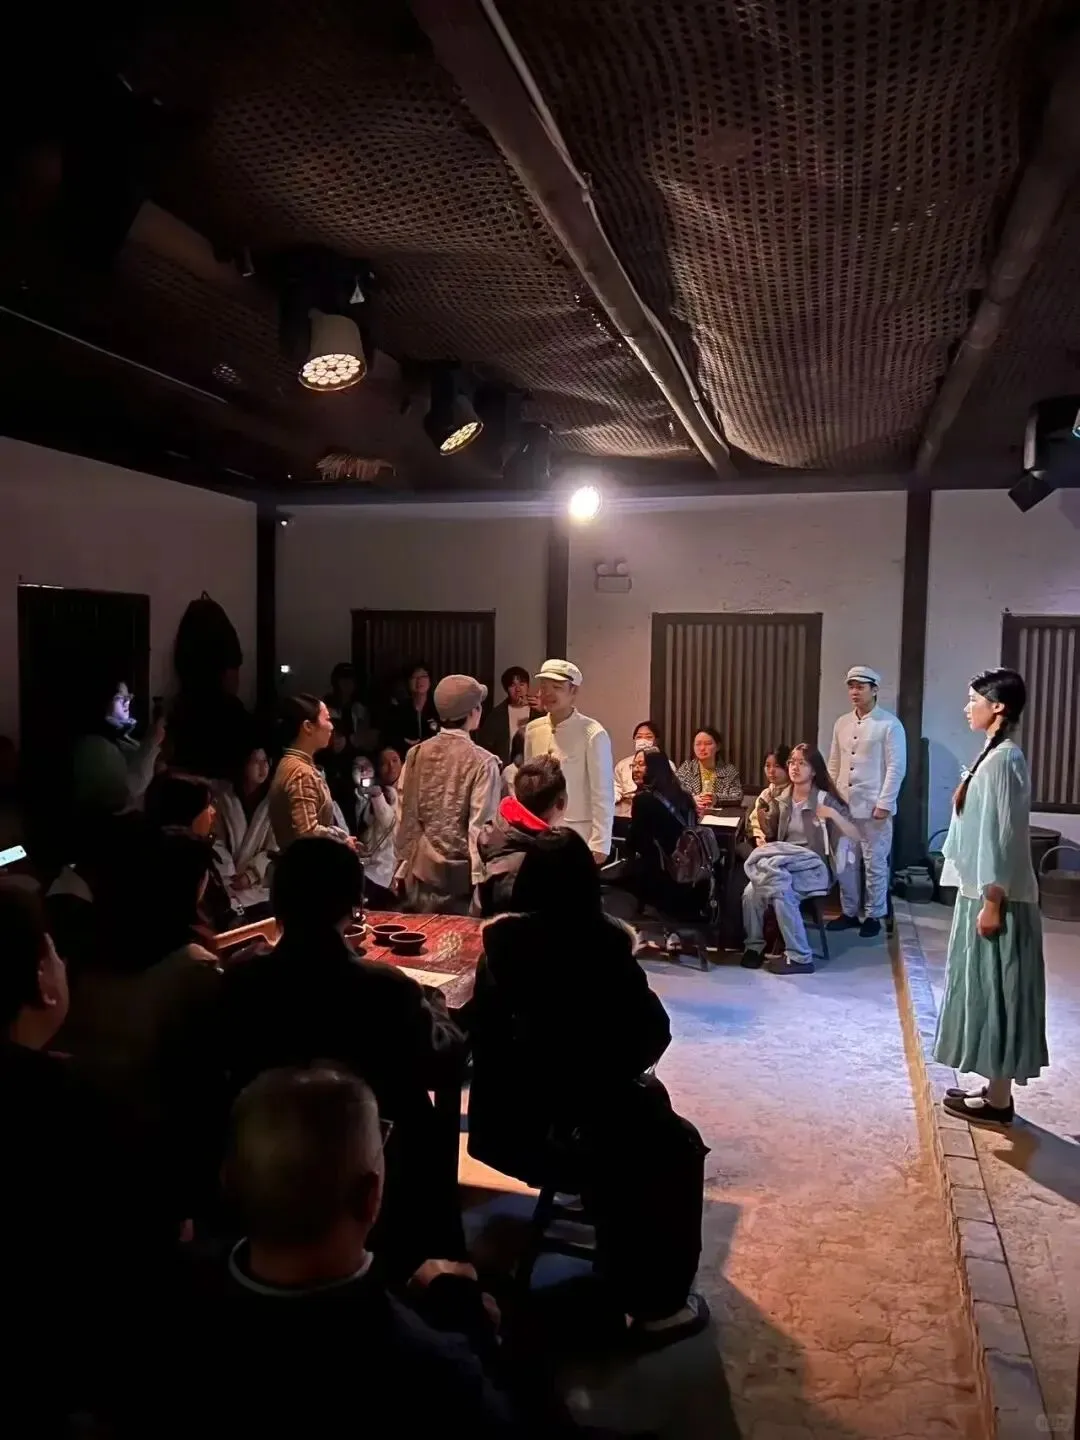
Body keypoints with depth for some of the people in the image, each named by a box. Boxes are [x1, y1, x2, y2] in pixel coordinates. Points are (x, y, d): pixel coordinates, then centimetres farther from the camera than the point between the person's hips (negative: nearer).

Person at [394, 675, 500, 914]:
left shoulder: (416, 754, 1)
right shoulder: (482, 762, -11)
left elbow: (406, 816, 5)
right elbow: (481, 825, -12)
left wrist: (401, 865, 14)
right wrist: (482, 880, -6)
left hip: (420, 870, 4)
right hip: (462, 874, -4)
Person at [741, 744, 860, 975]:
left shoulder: (825, 800, -2)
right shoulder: (782, 800, 12)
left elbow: (855, 836, -8)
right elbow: (772, 837, 20)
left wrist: (833, 815, -23)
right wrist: (762, 839, -2)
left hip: (814, 869, -4)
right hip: (783, 867, 4)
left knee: (779, 889, -34)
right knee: (751, 893, -27)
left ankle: (799, 957, -21)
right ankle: (755, 945, -7)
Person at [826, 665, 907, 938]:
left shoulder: (890, 724, -7)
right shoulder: (842, 723, 10)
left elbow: (896, 767, -10)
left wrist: (884, 803, -15)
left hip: (873, 806, -5)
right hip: (843, 805, 6)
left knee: (874, 863, 3)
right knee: (846, 861, 11)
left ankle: (873, 916, 16)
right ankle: (849, 911, 23)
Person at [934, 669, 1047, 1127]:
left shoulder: (1003, 760, -18)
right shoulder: (996, 755, 12)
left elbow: (1002, 836, -21)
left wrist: (992, 902, -21)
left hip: (997, 898, -10)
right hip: (983, 892, 10)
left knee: (995, 993, 0)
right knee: (988, 994, 15)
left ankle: (997, 1100, 10)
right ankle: (995, 1089, 25)